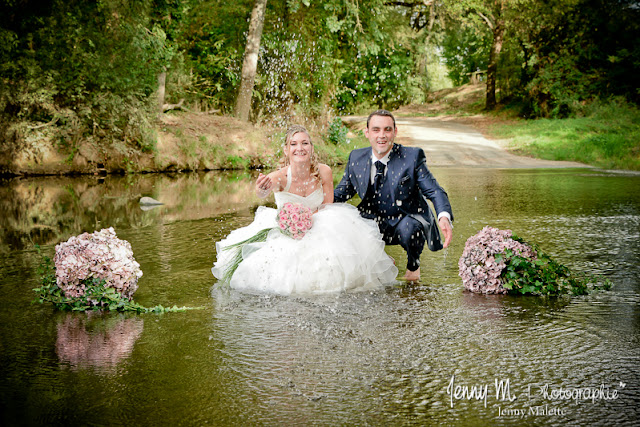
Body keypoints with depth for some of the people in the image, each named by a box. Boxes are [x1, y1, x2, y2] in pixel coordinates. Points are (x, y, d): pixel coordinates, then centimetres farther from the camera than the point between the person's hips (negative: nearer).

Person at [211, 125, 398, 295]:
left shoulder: (323, 172, -14)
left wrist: (311, 217, -26)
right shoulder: (280, 177, -23)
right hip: (283, 230, -1)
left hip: (318, 226, 1)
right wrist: (262, 188, -72)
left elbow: (328, 207, -5)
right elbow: (262, 192, -46)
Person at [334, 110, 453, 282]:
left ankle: (413, 265, 1)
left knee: (408, 228, -38)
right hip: (373, 221, 4)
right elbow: (342, 192, 8)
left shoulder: (412, 156, -13)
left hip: (408, 219, -4)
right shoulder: (356, 158, -3)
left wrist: (444, 217, -38)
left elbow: (434, 191, -17)